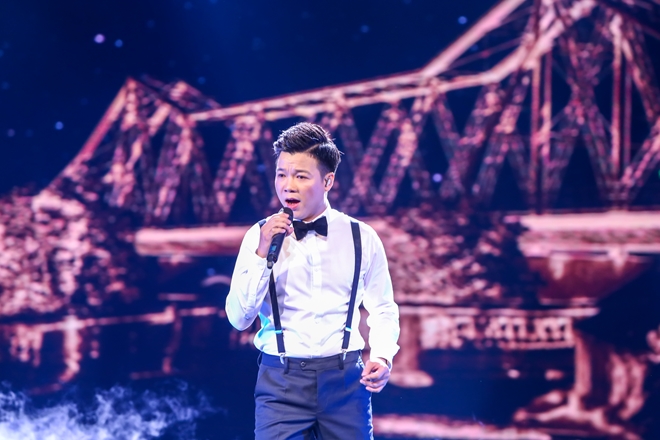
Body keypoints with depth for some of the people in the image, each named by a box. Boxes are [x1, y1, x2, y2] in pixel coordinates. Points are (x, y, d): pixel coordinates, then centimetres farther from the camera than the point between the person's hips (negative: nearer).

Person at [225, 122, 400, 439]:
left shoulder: (362, 238, 3)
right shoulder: (260, 236, 2)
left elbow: (383, 310, 9)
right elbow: (239, 318, -3)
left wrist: (382, 356, -9)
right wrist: (262, 254, -13)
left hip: (345, 379, 1)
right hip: (281, 380, -1)